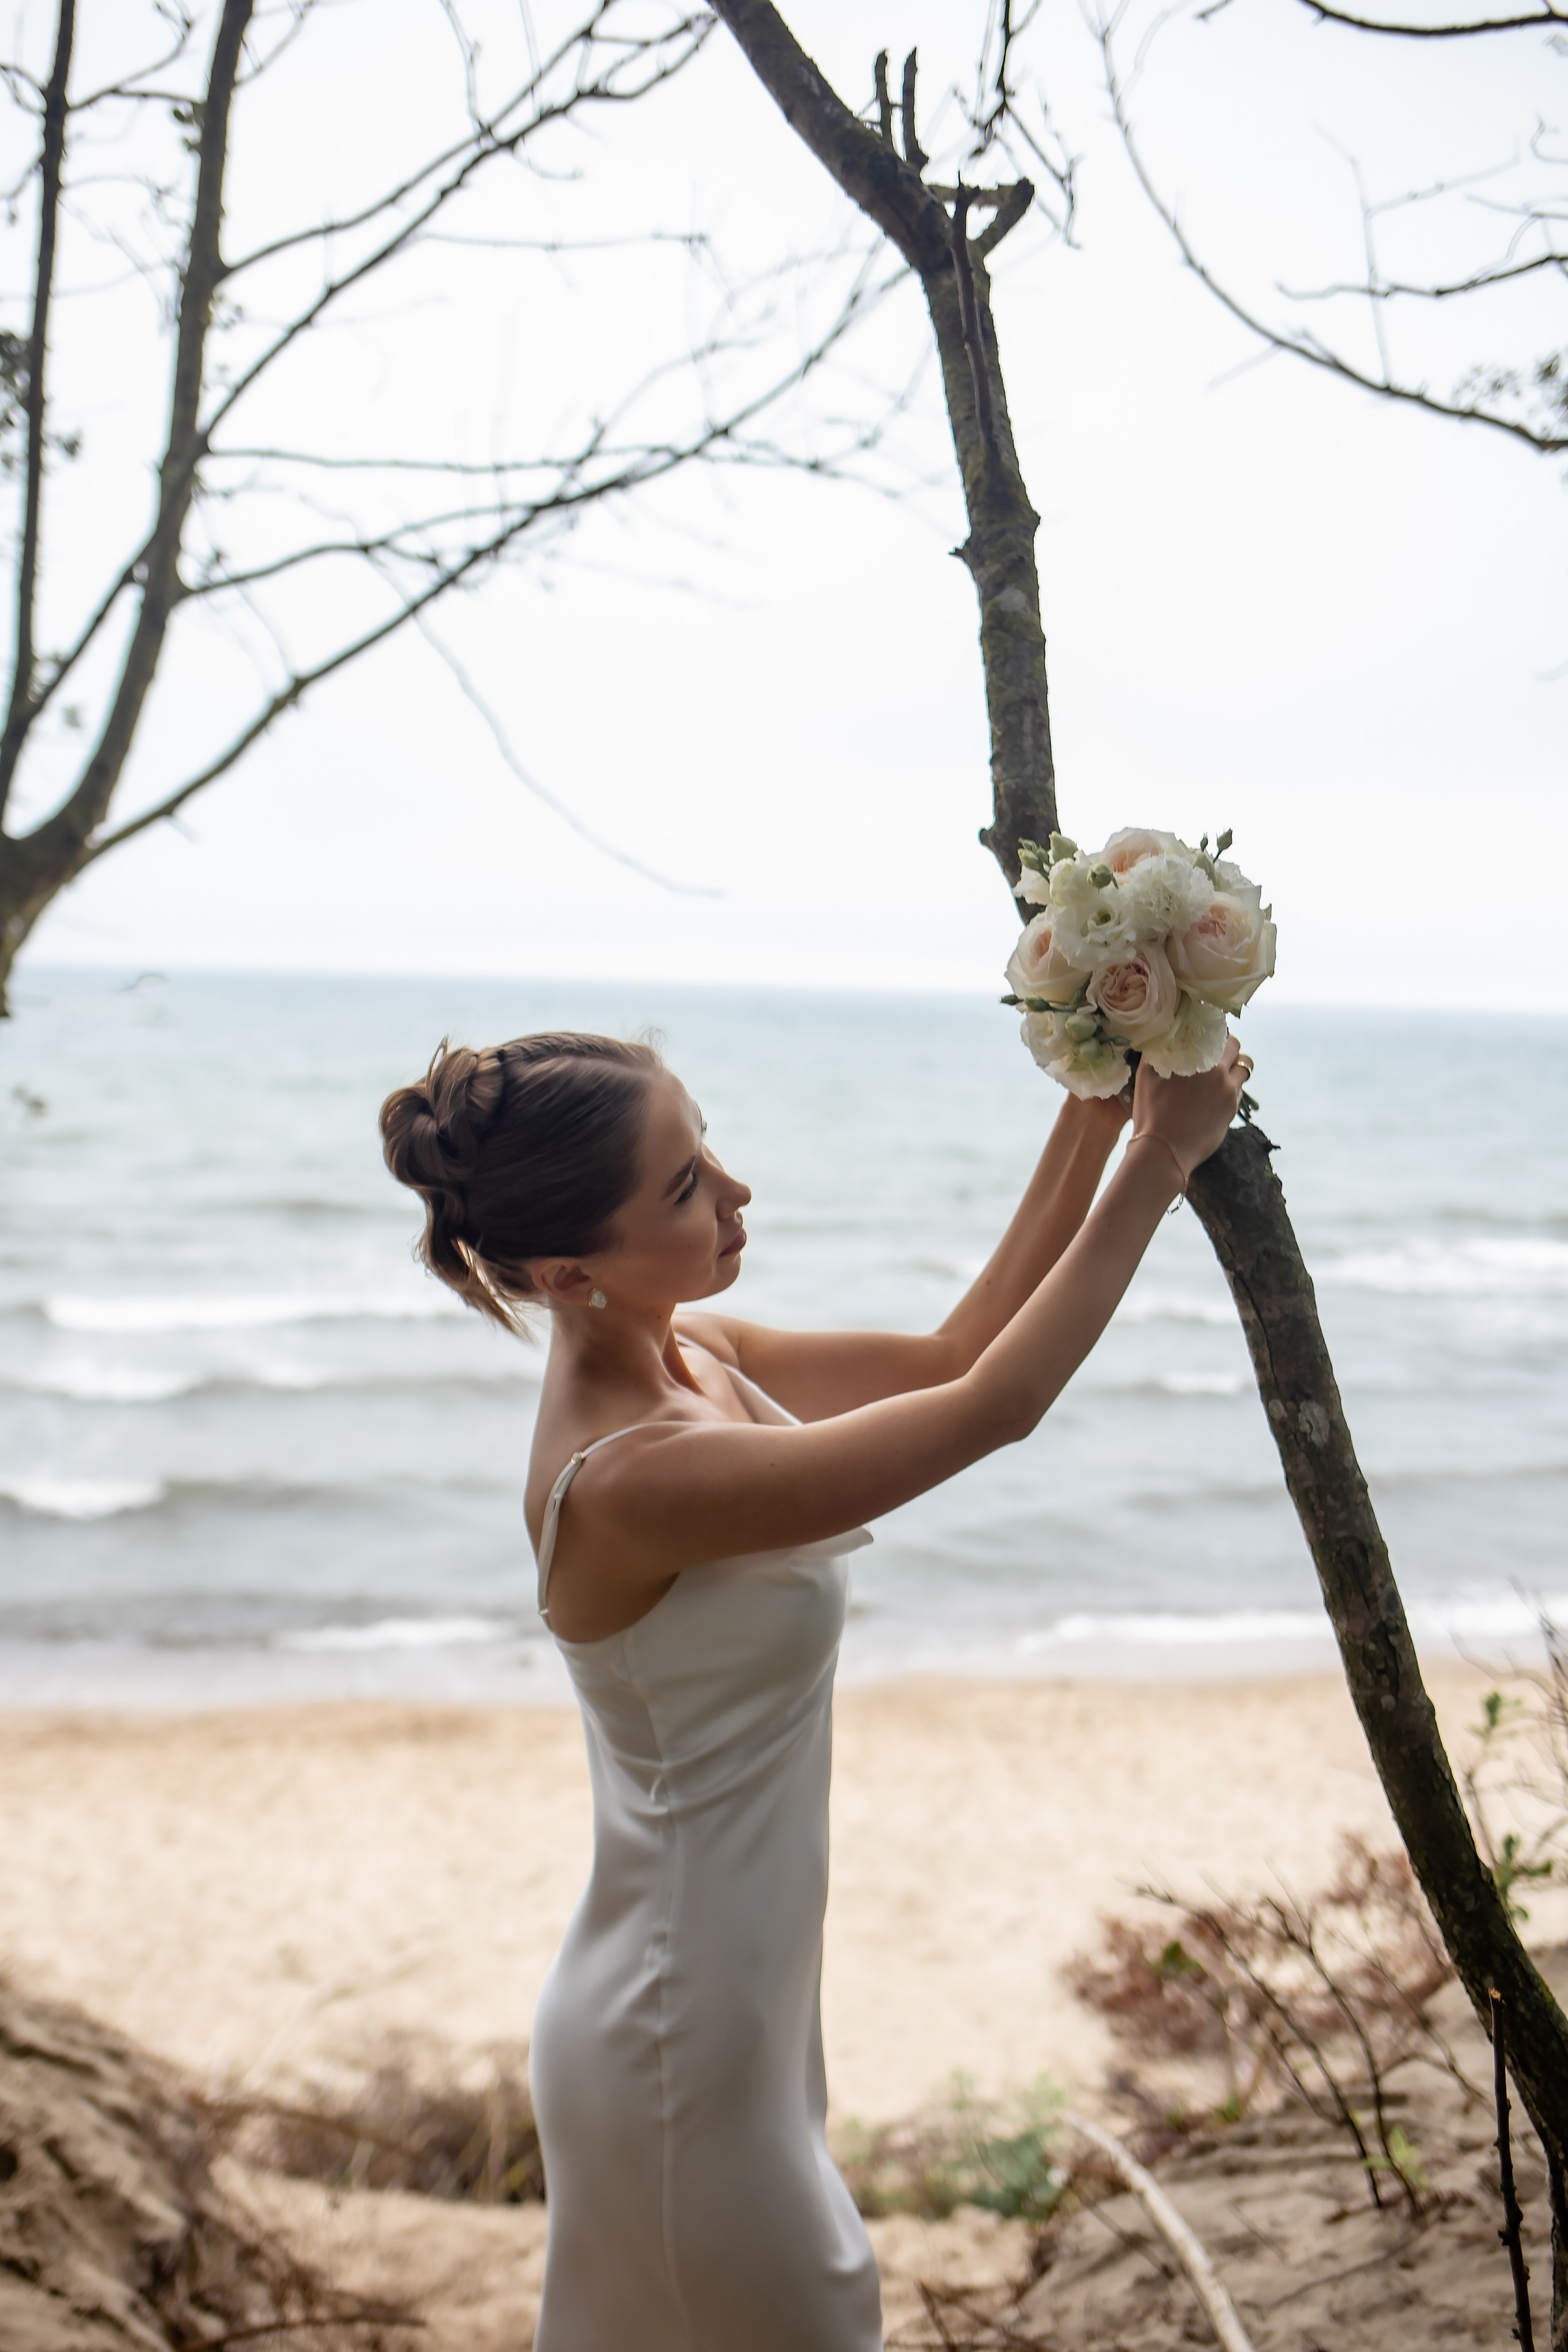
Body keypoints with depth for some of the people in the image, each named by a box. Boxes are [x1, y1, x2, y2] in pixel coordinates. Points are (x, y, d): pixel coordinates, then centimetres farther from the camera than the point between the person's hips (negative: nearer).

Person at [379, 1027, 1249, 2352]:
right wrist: (1160, 1157, -22)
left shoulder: (693, 1353, -4)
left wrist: (1091, 1124, -6)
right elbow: (994, 1406, -29)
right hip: (683, 2043, -9)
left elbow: (952, 1356, 1)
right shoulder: (632, 1474, -31)